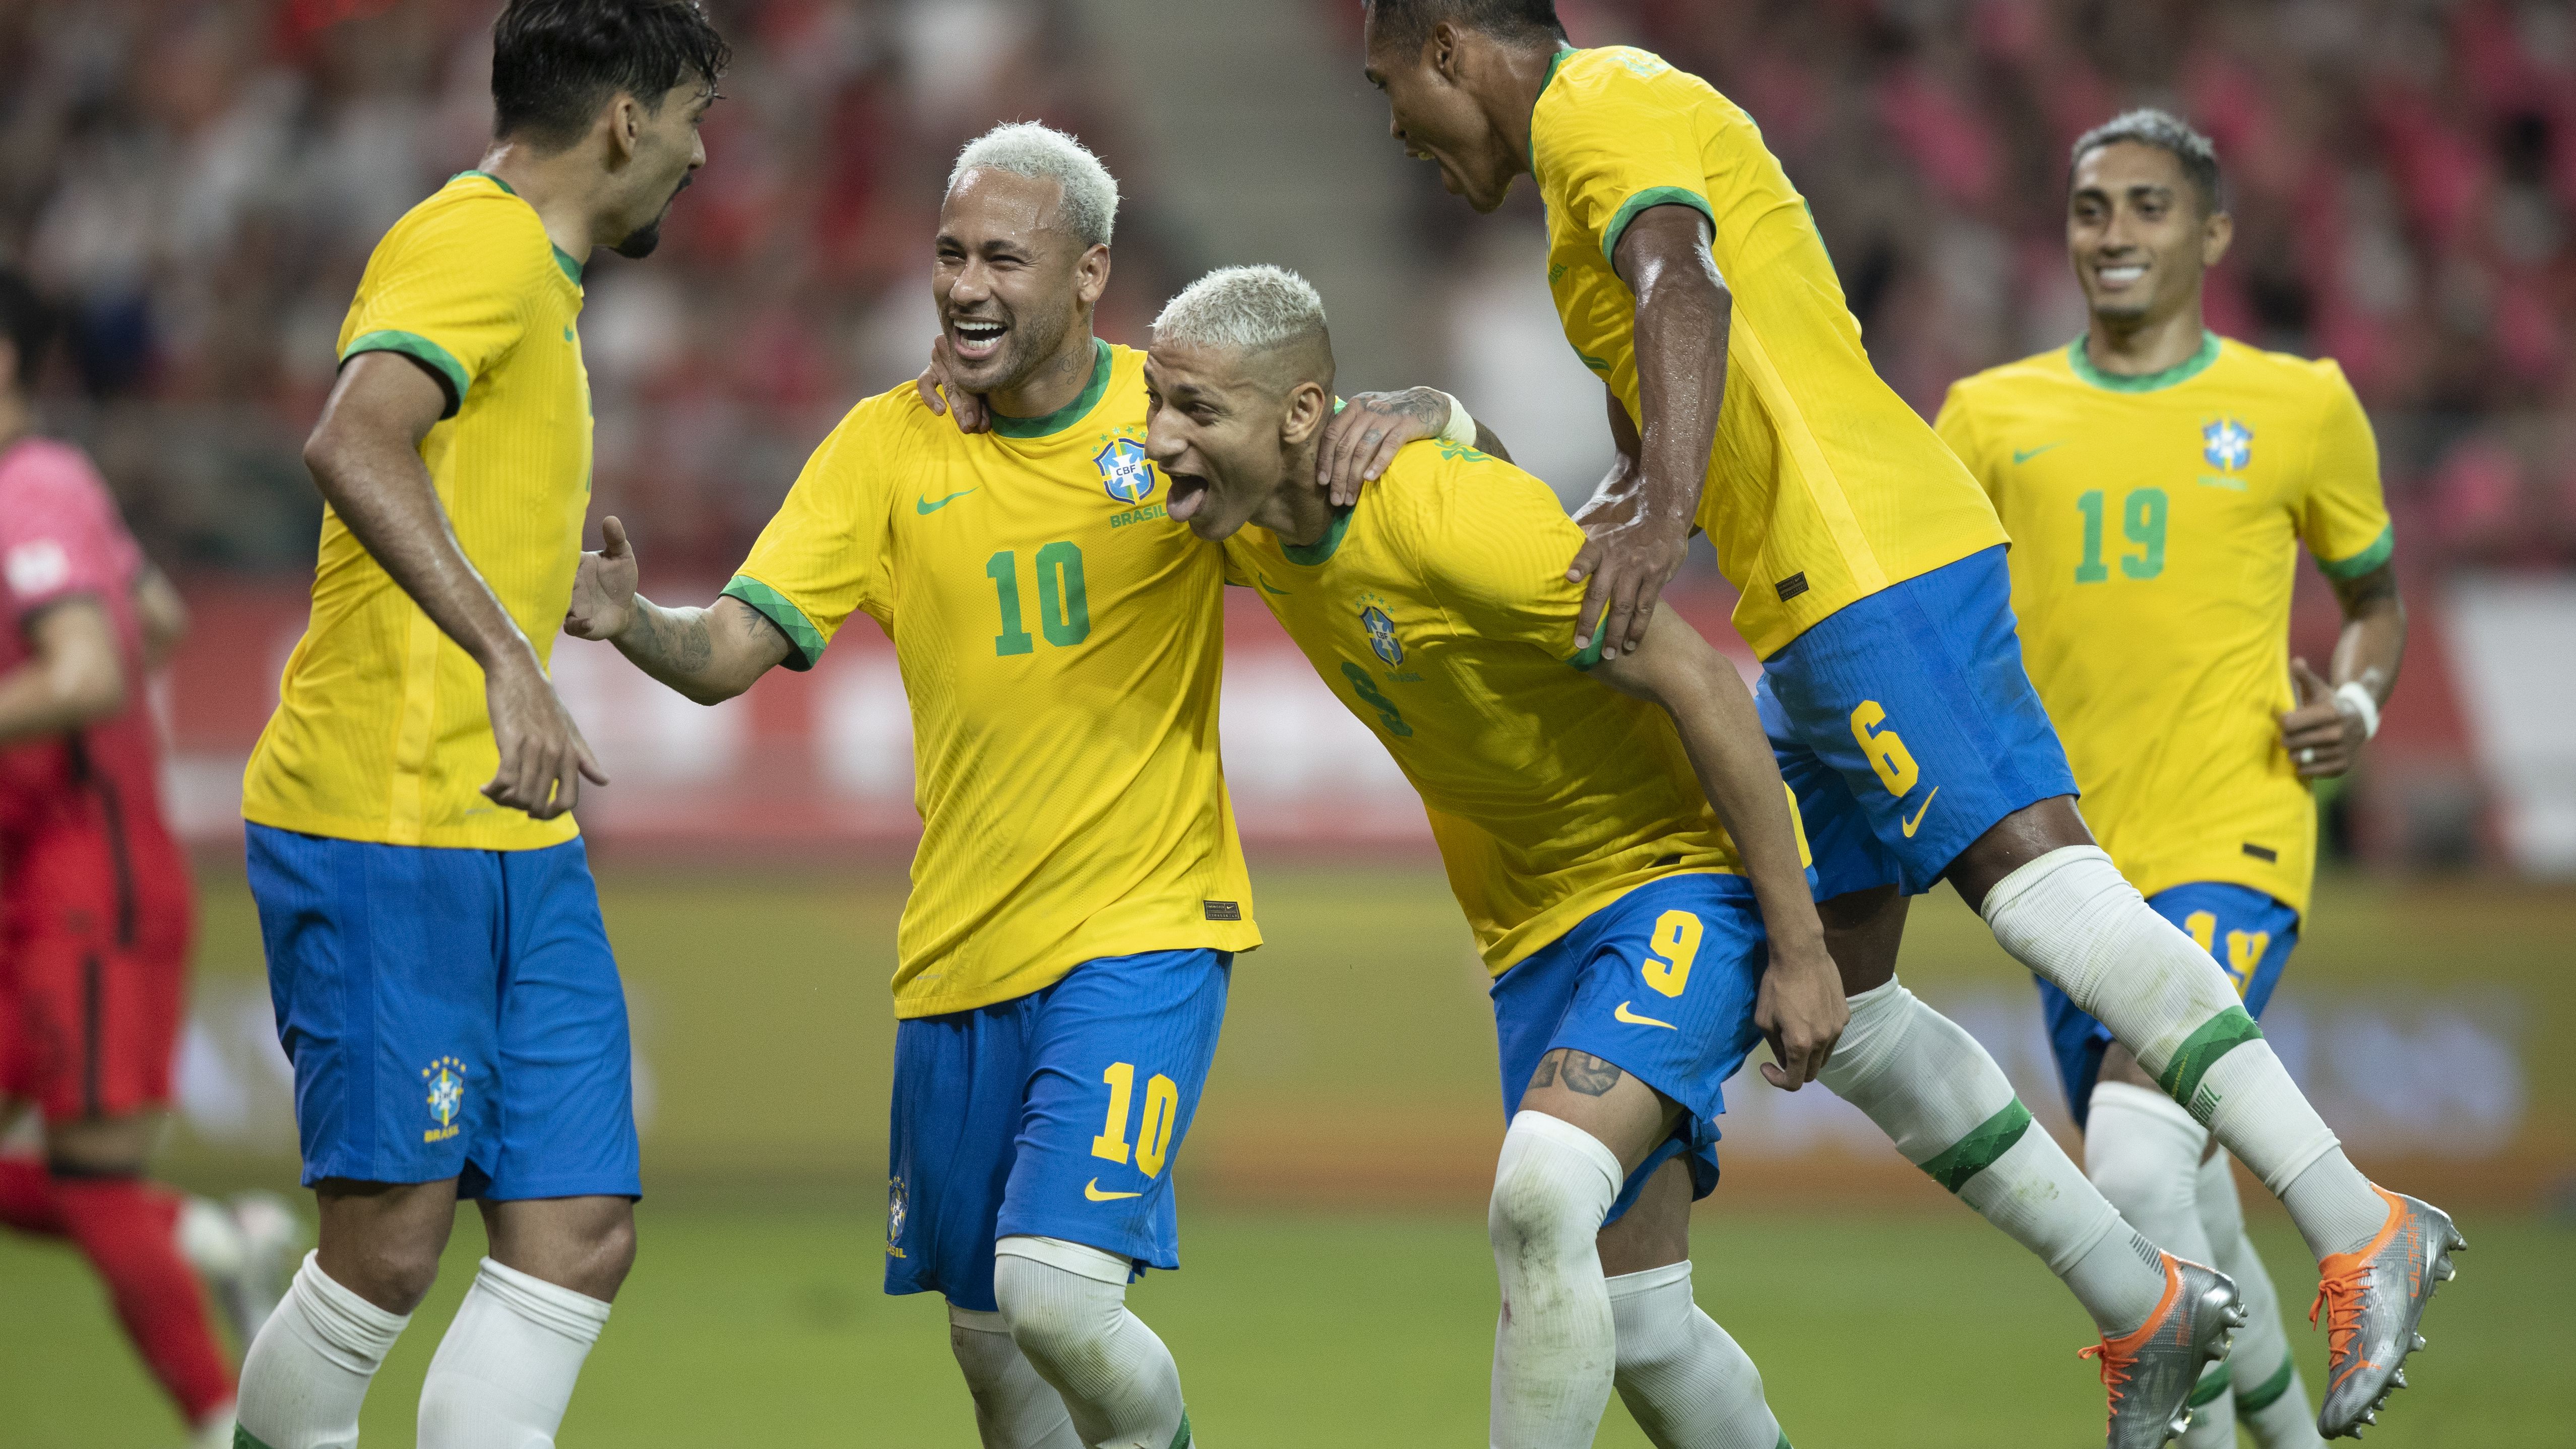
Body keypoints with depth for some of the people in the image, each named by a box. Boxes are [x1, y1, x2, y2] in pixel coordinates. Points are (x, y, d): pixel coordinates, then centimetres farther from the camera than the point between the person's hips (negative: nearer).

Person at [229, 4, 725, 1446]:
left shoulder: (530, 270, 21)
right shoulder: (478, 245, -11)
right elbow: (354, 446, -30)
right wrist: (509, 656, -37)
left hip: (513, 842, 10)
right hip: (382, 829, -10)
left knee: (580, 1239, 0)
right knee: (390, 1251, -7)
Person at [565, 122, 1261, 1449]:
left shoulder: (1175, 417, -5)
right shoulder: (887, 446, 1)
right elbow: (731, 652, -6)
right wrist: (629, 621, -28)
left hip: (1141, 927, -4)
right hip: (959, 946, 4)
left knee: (1057, 1292, -20)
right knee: (987, 1340, 10)